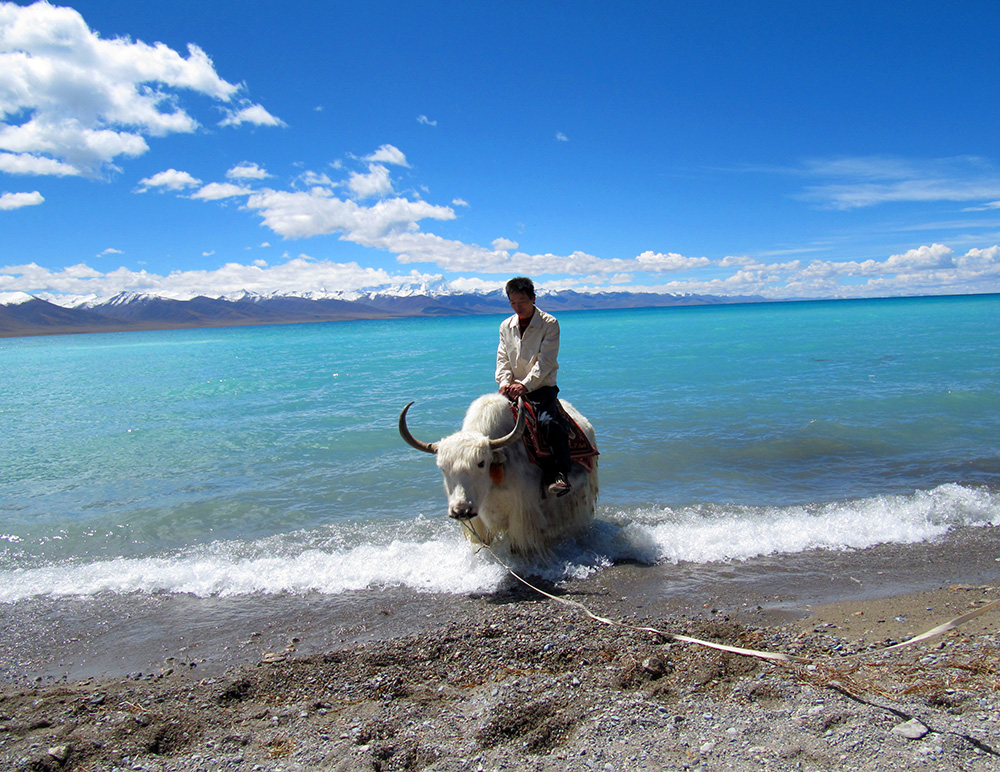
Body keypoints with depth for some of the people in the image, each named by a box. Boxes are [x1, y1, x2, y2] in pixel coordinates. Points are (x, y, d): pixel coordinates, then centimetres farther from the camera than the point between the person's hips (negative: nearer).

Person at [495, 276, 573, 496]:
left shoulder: (549, 324, -2)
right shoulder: (506, 326, 14)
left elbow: (546, 361, -11)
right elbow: (503, 359, 10)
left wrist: (525, 384, -23)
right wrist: (505, 382, -11)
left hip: (542, 388, -4)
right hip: (513, 390, 5)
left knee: (547, 421, -31)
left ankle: (560, 474, -26)